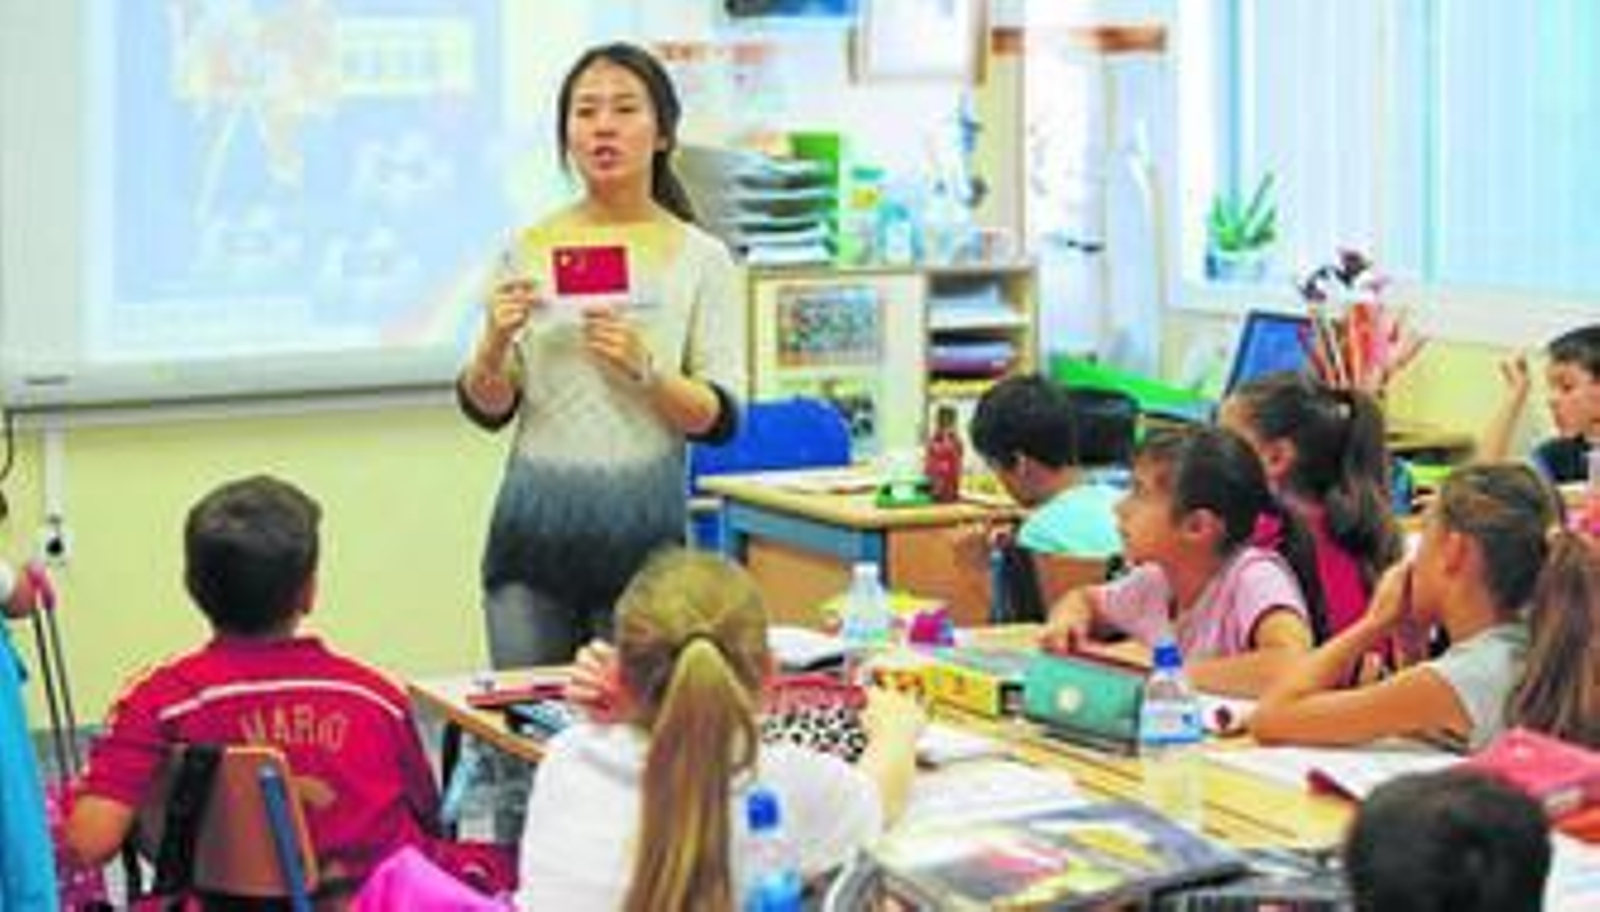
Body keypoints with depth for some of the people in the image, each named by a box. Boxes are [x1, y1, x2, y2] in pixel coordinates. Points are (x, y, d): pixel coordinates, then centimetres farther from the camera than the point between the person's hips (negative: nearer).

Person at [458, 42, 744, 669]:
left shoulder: (700, 259, 1)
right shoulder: (528, 248, 5)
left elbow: (720, 420, -3)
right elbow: (486, 410, 6)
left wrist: (644, 370, -19)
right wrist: (494, 343, -13)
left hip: (642, 528, -1)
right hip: (535, 524, 2)